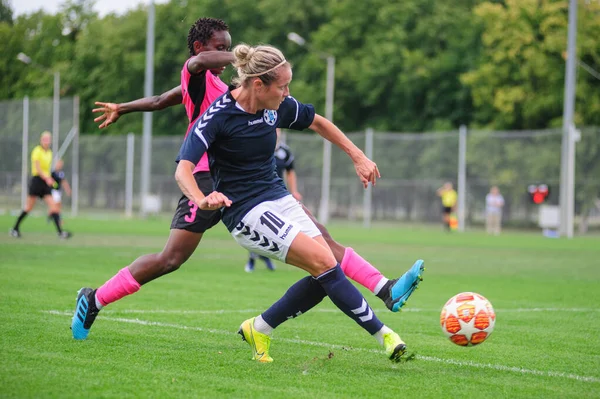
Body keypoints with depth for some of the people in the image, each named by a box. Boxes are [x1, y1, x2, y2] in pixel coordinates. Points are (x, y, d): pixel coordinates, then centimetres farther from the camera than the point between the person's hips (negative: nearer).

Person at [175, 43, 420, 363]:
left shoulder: (278, 107, 0)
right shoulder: (218, 116, -18)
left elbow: (317, 122, 20)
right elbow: (183, 169, -27)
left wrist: (358, 157, 15)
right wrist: (201, 199, -47)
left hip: (279, 198, 8)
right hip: (246, 211, -8)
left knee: (325, 278, -5)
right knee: (323, 262, -20)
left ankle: (259, 329, 11)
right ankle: (382, 333, -12)